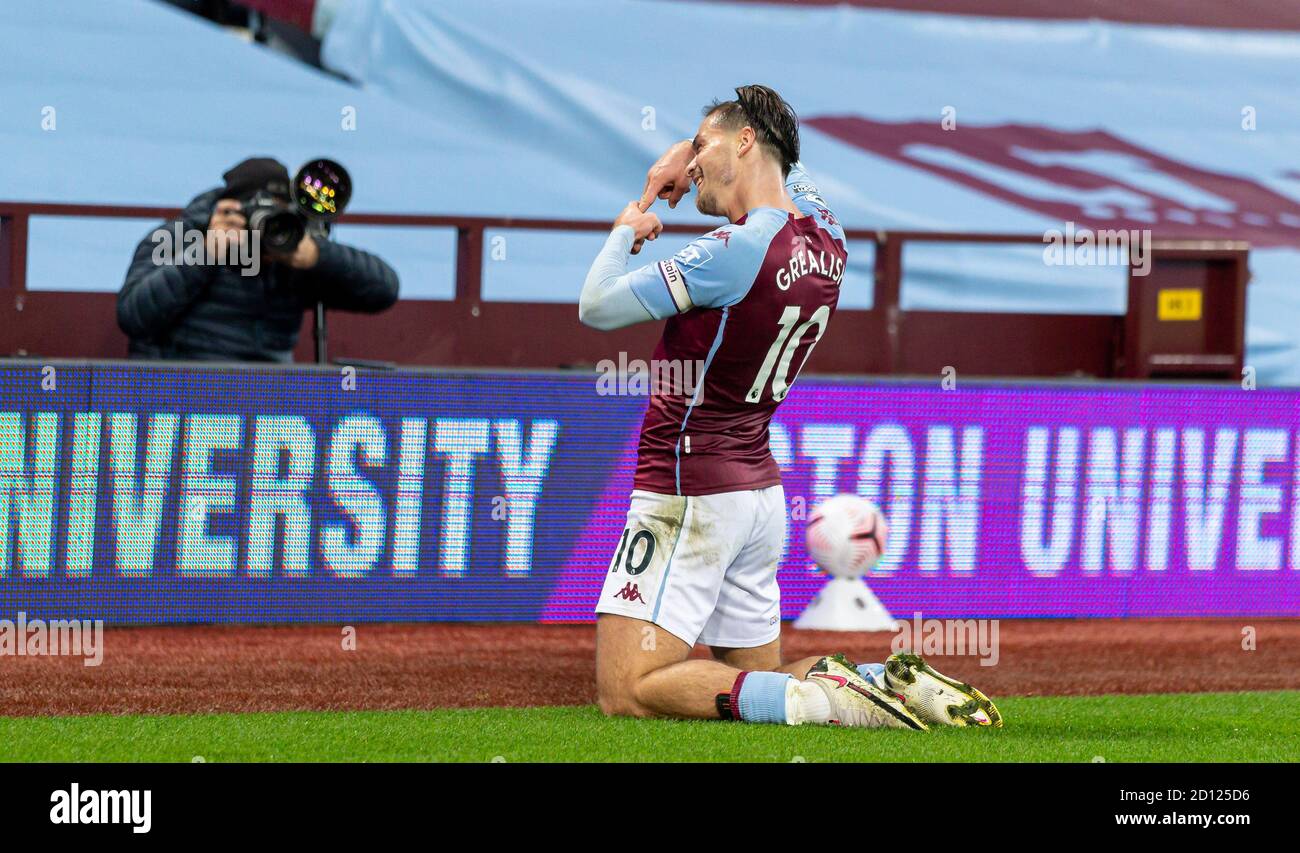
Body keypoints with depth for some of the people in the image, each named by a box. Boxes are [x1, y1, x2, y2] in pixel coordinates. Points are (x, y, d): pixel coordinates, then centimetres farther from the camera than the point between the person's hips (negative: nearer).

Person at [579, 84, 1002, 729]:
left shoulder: (736, 252, -21)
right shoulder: (826, 239, 4)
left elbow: (596, 306, -16)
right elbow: (780, 158, 28)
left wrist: (625, 231, 1)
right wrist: (687, 152, 18)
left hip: (690, 494, -9)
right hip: (762, 492, 9)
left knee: (627, 692, -12)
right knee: (758, 679, 20)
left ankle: (824, 700, -24)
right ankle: (888, 682, -4)